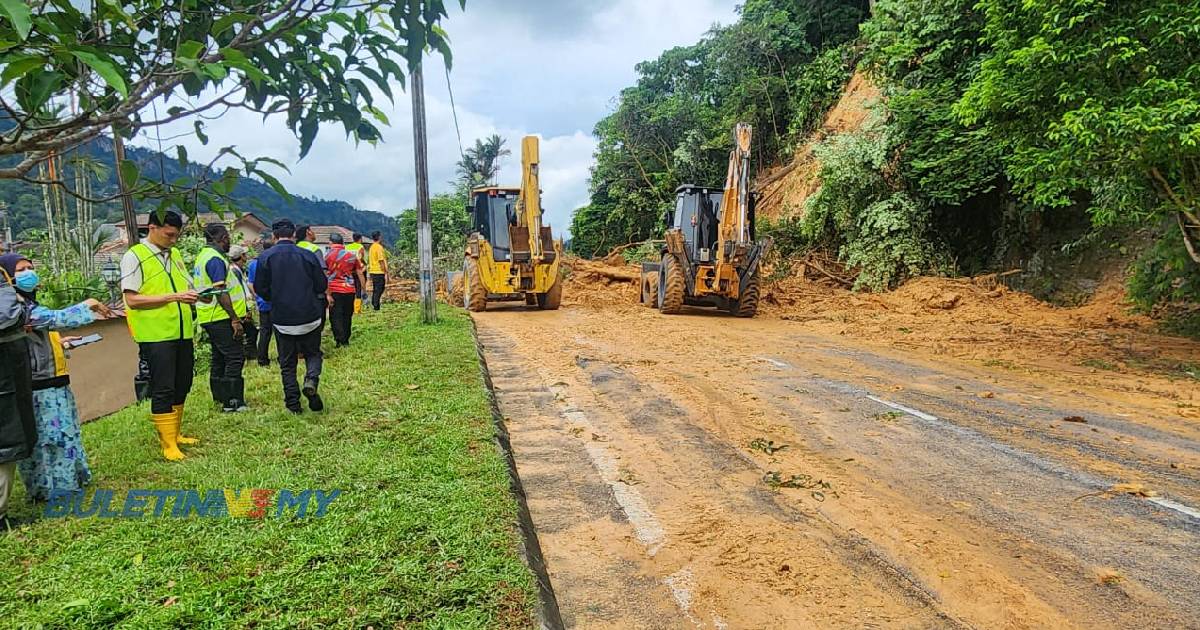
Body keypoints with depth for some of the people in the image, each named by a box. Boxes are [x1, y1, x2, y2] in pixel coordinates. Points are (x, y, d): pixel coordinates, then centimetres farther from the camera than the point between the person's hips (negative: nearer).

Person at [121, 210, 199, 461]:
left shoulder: (175, 254, 14)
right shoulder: (134, 257, -6)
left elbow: (187, 287, 21)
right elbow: (132, 299, -13)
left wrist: (195, 295, -1)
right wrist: (173, 297, -20)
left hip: (182, 332, 7)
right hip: (155, 335, -7)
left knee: (182, 387, 13)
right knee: (163, 390, -2)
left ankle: (175, 434, 27)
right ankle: (168, 445, 7)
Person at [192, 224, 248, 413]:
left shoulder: (203, 256, 17)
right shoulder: (215, 259, -15)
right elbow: (221, 291, -22)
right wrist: (235, 319, -21)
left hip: (210, 318, 10)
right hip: (221, 318, -10)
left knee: (219, 358, 17)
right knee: (235, 357, -8)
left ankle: (219, 397, 25)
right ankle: (232, 402, -8)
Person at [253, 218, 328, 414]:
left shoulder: (266, 257, -5)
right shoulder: (308, 256, -5)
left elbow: (260, 288, -2)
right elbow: (322, 285, -1)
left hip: (282, 319, 0)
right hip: (310, 317, 0)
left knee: (287, 362, 12)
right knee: (313, 353, 17)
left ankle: (292, 402, 12)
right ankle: (311, 380, -11)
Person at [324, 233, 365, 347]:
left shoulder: (327, 256, -2)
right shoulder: (351, 255, 6)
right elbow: (360, 274, 8)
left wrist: (328, 294, -4)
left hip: (334, 290, -2)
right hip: (349, 290, 3)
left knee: (335, 316, 4)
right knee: (347, 316, 13)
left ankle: (339, 340, -7)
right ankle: (346, 340, 18)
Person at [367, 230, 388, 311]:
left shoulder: (371, 247, 15)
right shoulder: (379, 247, -13)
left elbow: (369, 261, 18)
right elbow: (381, 261, -17)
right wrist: (385, 273, -15)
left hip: (373, 271, 9)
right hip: (379, 272, -9)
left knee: (375, 291, 14)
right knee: (379, 291, -5)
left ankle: (373, 306, 17)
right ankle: (376, 307, -5)